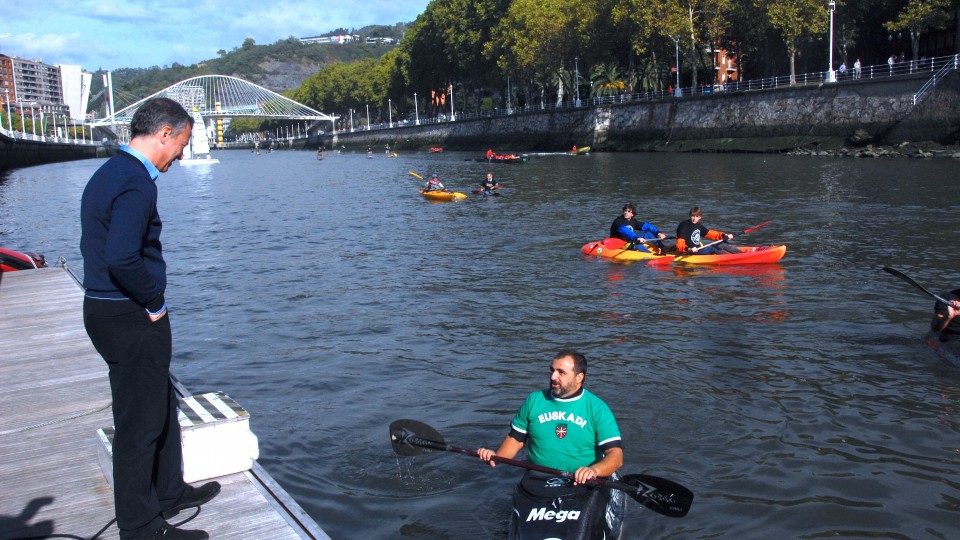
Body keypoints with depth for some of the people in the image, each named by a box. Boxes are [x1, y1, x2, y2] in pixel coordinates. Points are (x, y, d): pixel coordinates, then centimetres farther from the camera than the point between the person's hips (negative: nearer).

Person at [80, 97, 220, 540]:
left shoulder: (108, 173, 12)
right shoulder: (136, 183, -20)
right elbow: (122, 258, -30)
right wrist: (153, 301, -15)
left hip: (106, 308, 10)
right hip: (132, 319, -10)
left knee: (161, 406, 23)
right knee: (140, 423, 2)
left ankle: (169, 493, 39)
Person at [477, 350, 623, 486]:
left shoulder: (597, 408, -1)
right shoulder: (534, 401, 8)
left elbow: (616, 455, -8)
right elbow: (516, 438, 17)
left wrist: (594, 470, -29)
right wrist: (496, 456, -2)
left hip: (583, 484, -2)